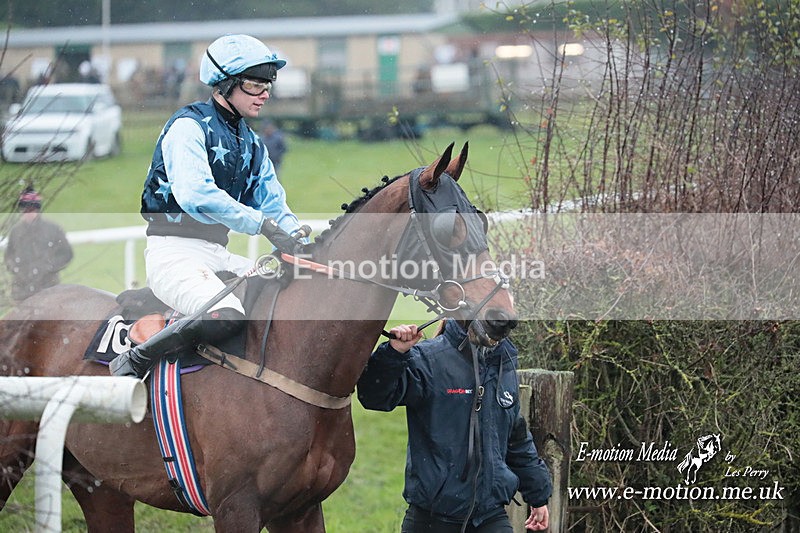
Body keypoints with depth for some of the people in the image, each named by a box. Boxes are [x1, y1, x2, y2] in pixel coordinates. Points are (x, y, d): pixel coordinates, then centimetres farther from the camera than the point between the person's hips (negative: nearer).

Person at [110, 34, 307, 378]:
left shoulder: (252, 145, 19)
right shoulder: (190, 125, -7)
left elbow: (275, 208, 16)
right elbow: (194, 194, -24)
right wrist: (263, 224, -28)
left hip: (219, 254, 9)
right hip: (174, 250, -9)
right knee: (226, 317, -34)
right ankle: (132, 362, -18)